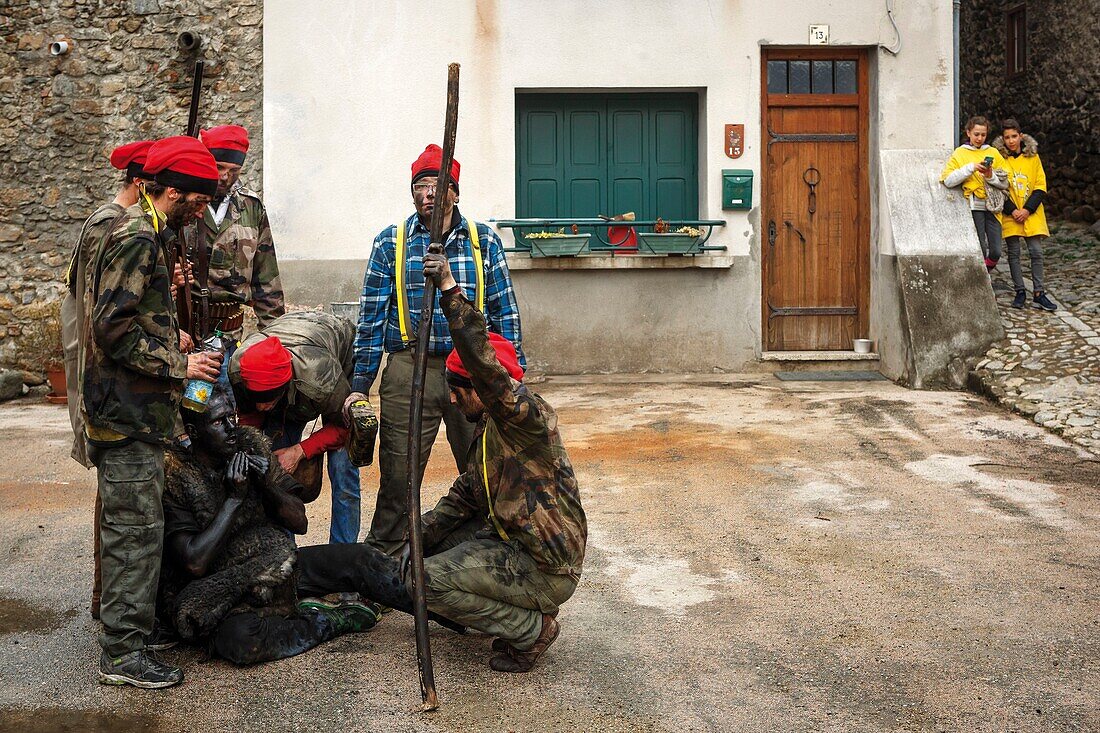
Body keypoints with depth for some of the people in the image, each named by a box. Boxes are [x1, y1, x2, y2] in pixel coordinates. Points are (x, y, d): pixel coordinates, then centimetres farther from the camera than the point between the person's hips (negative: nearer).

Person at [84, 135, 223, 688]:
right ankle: (122, 654, 2)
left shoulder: (145, 236, 17)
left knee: (132, 527, 17)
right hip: (128, 413, -11)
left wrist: (170, 341, 17)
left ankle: (126, 628, 28)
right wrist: (178, 366, -17)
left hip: (134, 411, 11)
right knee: (136, 529, -6)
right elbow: (113, 330, -22)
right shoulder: (137, 239, -16)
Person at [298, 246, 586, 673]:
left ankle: (531, 629, -4)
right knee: (438, 542, 21)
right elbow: (464, 494, 14)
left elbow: (482, 361, -35)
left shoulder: (527, 416, -17)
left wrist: (451, 291, -38)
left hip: (547, 569, -10)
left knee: (430, 579, -17)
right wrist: (420, 537, 2)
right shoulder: (489, 428, 13)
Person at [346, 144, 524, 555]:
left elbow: (505, 311, 9)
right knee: (397, 475, 3)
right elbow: (371, 317, 6)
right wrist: (360, 385, 1)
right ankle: (382, 558, 18)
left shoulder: (483, 241, 8)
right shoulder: (390, 243, 7)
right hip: (409, 371, -1)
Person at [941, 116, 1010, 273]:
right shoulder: (959, 154, 6)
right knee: (980, 250, -9)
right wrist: (971, 168, -15)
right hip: (973, 206, -3)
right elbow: (948, 181, -7)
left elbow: (1005, 183, 10)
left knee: (996, 252, -1)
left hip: (992, 206, 3)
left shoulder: (993, 153, 14)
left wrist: (990, 176, -9)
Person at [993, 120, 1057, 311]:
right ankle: (1020, 292, 12)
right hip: (1010, 215, -1)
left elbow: (1041, 187, 3)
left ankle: (1039, 293, 5)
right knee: (1014, 253, 2)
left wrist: (1027, 209, -9)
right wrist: (1012, 210, -11)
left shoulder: (1033, 157, 4)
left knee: (1036, 252, -1)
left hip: (1032, 214, 1)